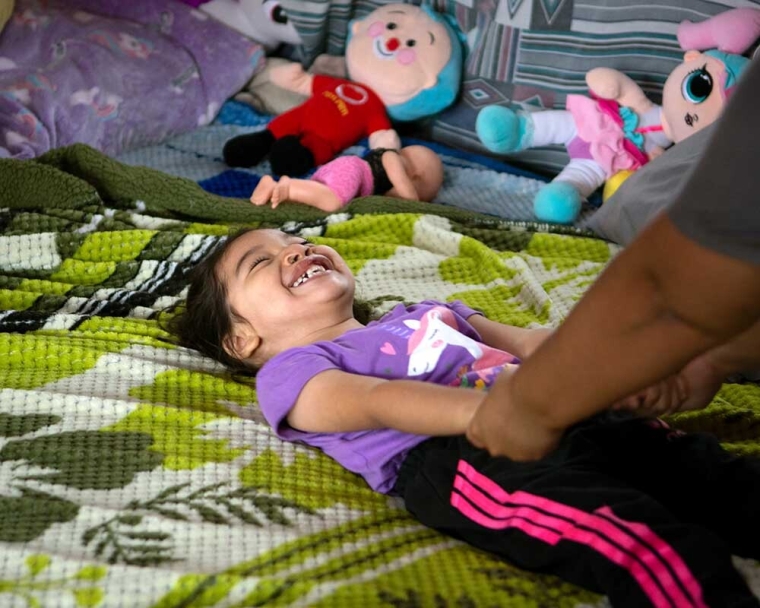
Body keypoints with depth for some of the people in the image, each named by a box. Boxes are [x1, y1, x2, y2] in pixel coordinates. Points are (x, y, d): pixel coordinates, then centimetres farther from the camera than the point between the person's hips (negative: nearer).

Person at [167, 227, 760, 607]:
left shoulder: (424, 313, 37)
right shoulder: (290, 373, 16)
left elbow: (529, 341, 27)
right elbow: (377, 402, -5)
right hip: (452, 453, -7)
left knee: (709, 470, -14)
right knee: (638, 535, -31)